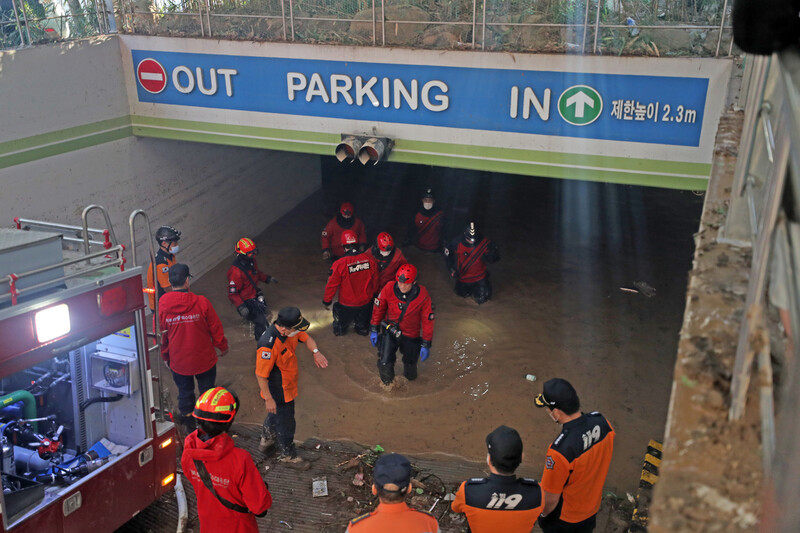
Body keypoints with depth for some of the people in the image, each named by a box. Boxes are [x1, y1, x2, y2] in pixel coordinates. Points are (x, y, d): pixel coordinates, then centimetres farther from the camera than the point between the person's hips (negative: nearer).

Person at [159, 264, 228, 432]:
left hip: (178, 361, 1)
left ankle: (188, 422, 36)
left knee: (184, 392, 21)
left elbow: (162, 335, -3)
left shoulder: (162, 305, -14)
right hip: (204, 359, -1)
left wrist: (165, 357, 13)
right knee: (207, 392, 19)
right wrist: (223, 347, 9)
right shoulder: (201, 302, -19)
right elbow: (216, 329, -9)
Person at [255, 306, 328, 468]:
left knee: (276, 415, 32)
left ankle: (266, 440, 59)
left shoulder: (290, 330, -14)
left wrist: (316, 352, -15)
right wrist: (268, 399, -22)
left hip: (288, 386, 8)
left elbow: (306, 338, 5)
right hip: (278, 393, -8)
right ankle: (288, 456, 39)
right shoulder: (268, 345, -39)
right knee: (286, 424, 14)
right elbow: (261, 375, -30)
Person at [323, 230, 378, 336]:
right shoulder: (369, 259, -15)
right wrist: (372, 294, 20)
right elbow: (375, 281, 0)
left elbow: (332, 285, -15)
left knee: (339, 329, 24)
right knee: (363, 330, 28)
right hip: (365, 302, 3)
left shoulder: (339, 264, -26)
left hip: (347, 304, -2)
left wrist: (326, 301, 3)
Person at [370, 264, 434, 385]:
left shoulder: (423, 296, -22)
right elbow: (378, 308, -3)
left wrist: (426, 345, -6)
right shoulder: (389, 289, -21)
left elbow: (427, 320, -10)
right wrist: (373, 329, 2)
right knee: (384, 364, -14)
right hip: (390, 330, 0)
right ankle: (388, 384, 21)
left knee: (410, 376, 12)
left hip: (411, 335, 0)